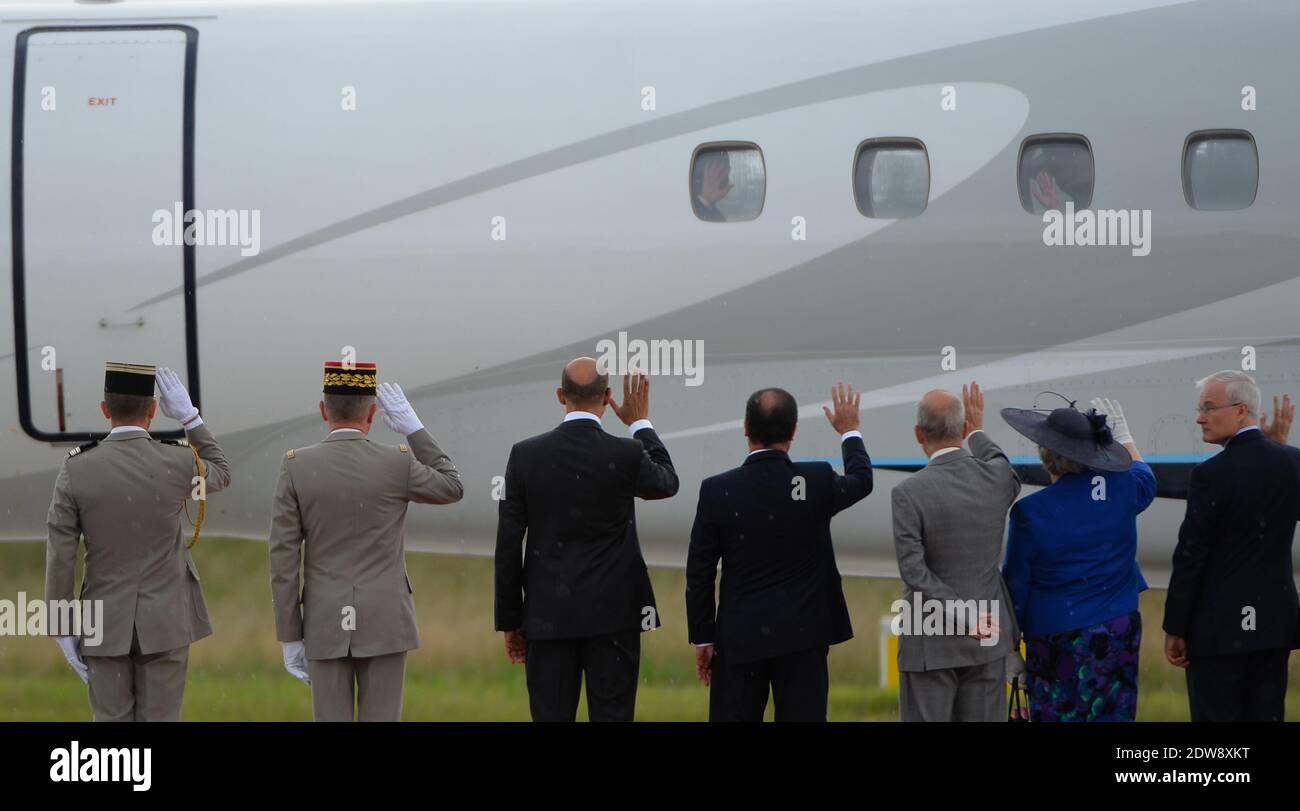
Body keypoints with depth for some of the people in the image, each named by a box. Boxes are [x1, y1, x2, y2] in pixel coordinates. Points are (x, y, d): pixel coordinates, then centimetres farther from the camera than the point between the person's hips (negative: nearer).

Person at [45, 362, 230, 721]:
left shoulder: (76, 469, -10)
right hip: (165, 622, 0)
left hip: (107, 624, 0)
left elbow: (60, 557, -8)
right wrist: (189, 416, 8)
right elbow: (220, 475, 15)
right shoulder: (179, 463, -11)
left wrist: (63, 630, 0)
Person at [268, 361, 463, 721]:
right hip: (384, 625, -1)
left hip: (326, 626, 1)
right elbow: (452, 489, 13)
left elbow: (283, 560, -5)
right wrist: (412, 427, 8)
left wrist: (290, 639, 2)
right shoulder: (397, 464, -8)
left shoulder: (296, 467, -6)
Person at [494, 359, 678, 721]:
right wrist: (641, 423, 24)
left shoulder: (526, 455, -3)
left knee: (551, 718, 2)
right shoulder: (626, 455, -7)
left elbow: (508, 545, 0)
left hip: (549, 618, 1)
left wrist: (510, 621, 7)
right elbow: (666, 483, 17)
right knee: (612, 717, 0)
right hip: (613, 616, -1)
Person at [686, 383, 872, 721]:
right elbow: (861, 481, 17)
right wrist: (850, 431, 35)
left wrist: (702, 638, 7)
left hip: (739, 639, 0)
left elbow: (699, 574, -3)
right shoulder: (817, 481, -8)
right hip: (803, 637, 0)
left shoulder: (716, 491, -8)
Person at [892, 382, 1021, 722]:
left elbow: (914, 573, -22)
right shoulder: (997, 476, -6)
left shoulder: (909, 493, -18)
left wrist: (967, 618, -16)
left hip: (931, 641, -4)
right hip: (988, 639, 4)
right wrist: (978, 432, 32)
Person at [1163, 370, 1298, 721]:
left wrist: (1174, 629, -6)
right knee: (1265, 716, 10)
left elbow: (1190, 556, -13)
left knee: (1216, 717, -1)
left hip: (1220, 627, -6)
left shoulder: (1210, 474, -16)